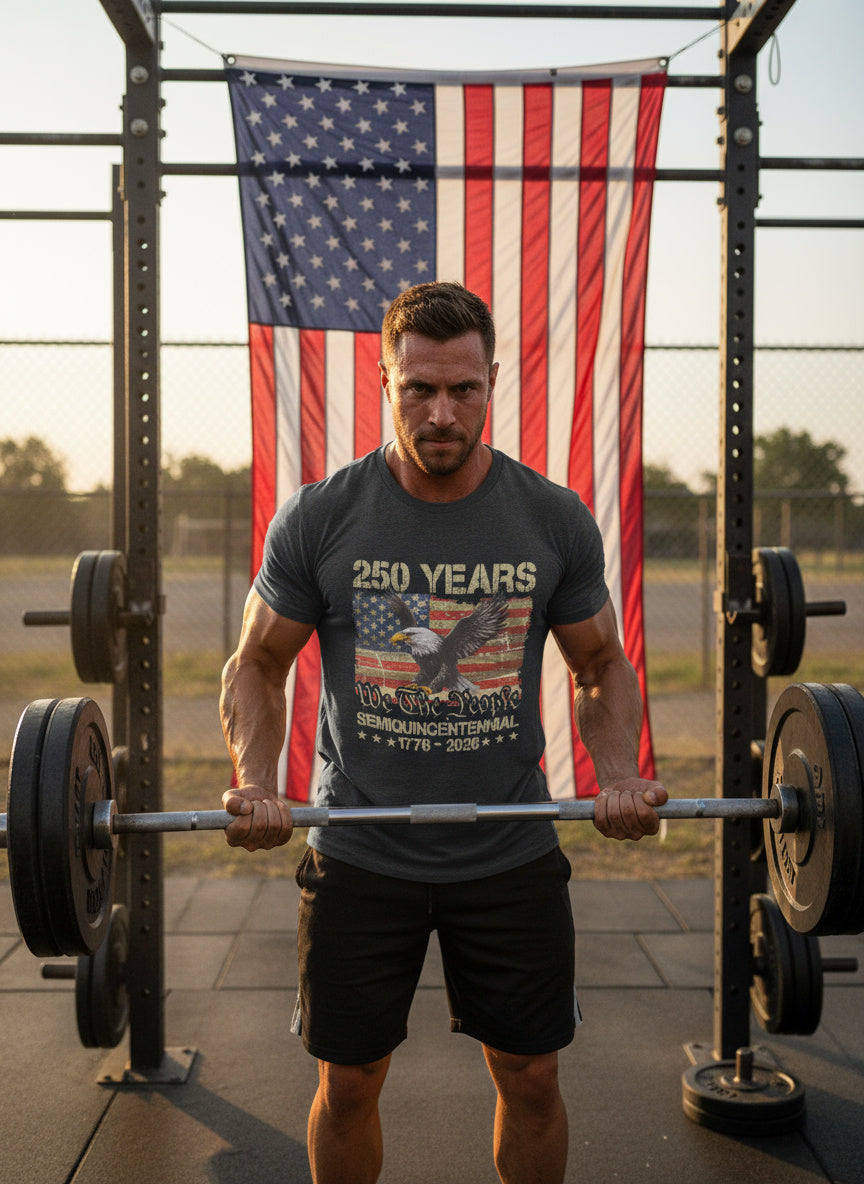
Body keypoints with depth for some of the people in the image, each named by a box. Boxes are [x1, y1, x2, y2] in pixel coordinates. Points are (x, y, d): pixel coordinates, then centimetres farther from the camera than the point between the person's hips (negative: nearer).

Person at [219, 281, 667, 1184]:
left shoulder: (556, 520, -4)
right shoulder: (318, 519, -7)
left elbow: (601, 668, 7)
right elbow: (258, 665, 2)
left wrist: (620, 773, -11)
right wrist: (256, 783, -15)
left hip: (512, 855, 1)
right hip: (359, 853, 0)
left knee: (530, 1077, 11)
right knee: (347, 1080, 11)